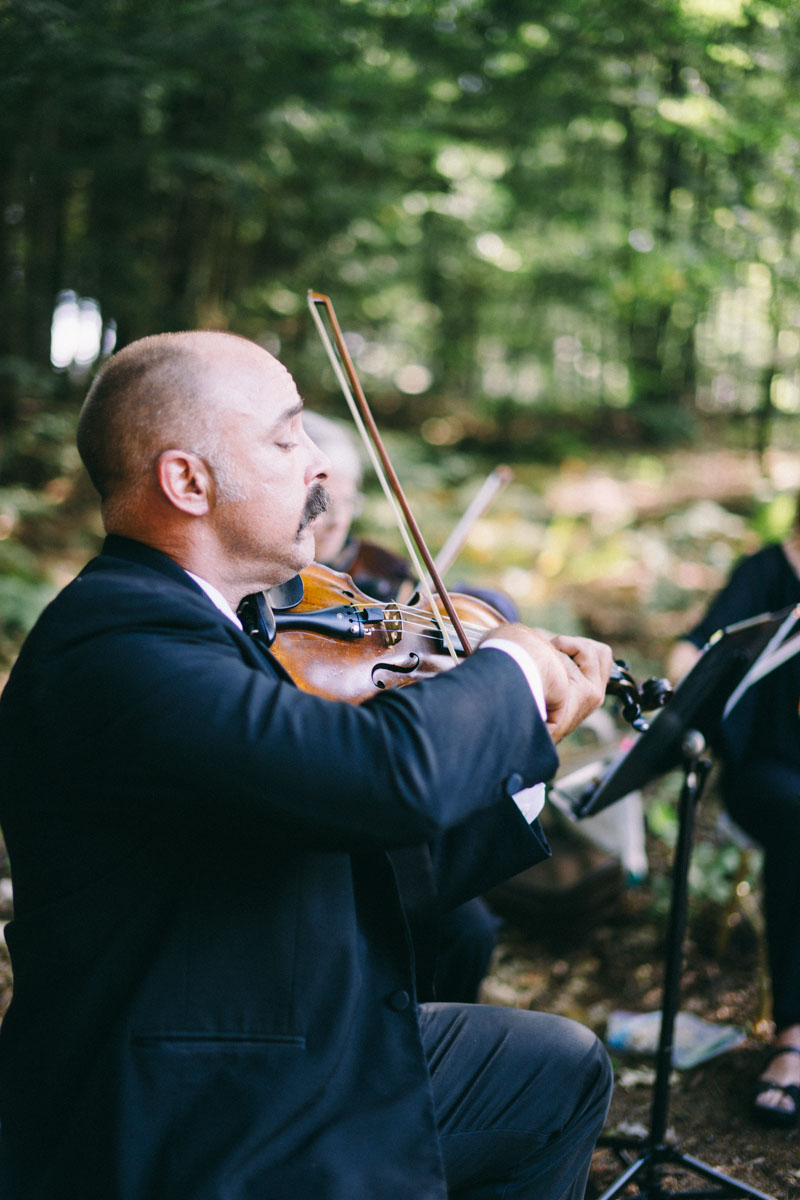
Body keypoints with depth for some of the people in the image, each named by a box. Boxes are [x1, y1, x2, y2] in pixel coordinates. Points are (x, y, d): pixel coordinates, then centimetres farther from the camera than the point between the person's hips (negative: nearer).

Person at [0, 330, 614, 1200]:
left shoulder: (193, 625, 4)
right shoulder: (116, 648, -26)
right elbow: (396, 771, -37)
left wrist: (530, 734, 3)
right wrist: (509, 667, -17)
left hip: (303, 1054, 10)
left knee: (564, 1071, 20)